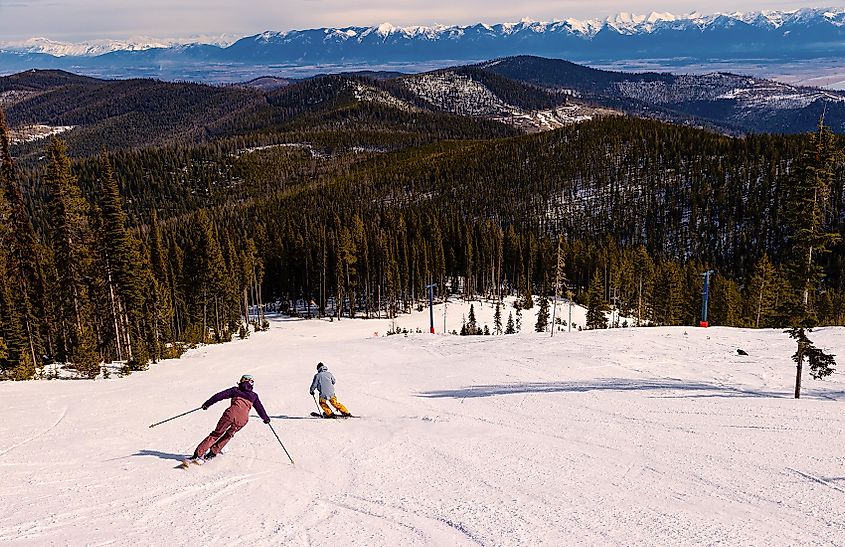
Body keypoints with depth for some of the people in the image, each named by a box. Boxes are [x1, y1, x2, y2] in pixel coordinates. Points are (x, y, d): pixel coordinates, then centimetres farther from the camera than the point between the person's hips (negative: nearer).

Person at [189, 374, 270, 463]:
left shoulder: (235, 390, 23)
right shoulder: (254, 396, 25)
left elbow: (220, 395, 16)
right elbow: (260, 408, 30)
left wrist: (207, 403, 17)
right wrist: (266, 418, 43)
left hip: (232, 413, -1)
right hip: (243, 418, 1)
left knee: (216, 434, 9)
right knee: (229, 434, 25)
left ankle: (198, 454, 2)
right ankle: (213, 452, 17)